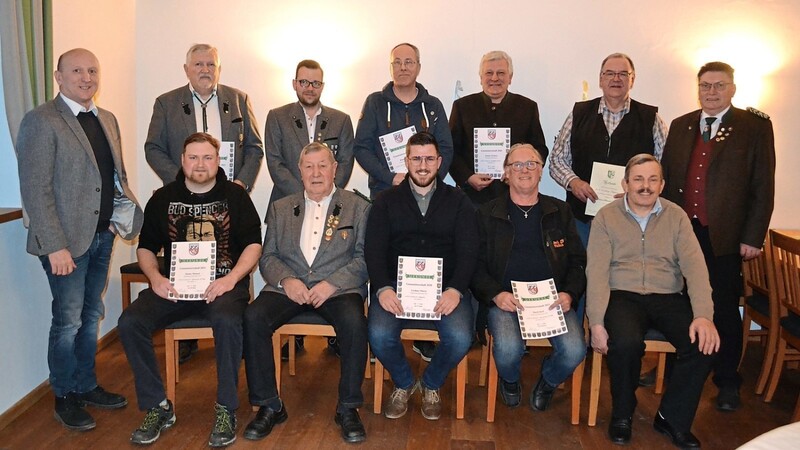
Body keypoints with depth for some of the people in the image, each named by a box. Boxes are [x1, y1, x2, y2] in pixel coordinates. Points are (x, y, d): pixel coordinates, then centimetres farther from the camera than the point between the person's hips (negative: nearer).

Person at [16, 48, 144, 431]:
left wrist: (124, 211, 3)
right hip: (66, 241, -7)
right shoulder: (41, 121, -10)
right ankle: (64, 398, 22)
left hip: (102, 235, 7)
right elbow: (35, 190, -15)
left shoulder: (107, 120, 12)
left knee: (91, 316, 17)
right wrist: (55, 246, -18)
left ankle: (86, 386, 32)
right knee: (68, 321, 4)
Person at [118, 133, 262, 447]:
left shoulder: (235, 195, 6)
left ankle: (226, 410, -17)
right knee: (129, 323, -21)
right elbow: (146, 247, 16)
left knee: (226, 321, -35)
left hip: (223, 283, -3)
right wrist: (155, 277, -5)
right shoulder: (163, 198, 12)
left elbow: (253, 244, 1)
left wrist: (230, 280, -14)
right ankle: (157, 407, -4)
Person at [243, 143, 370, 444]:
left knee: (354, 321, -33)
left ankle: (348, 407, -13)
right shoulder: (280, 208, 18)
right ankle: (269, 406, -9)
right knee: (253, 317, -25)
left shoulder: (358, 207, 9)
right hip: (289, 285, 3)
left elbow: (364, 258, 0)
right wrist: (286, 280, -9)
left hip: (339, 287, -2)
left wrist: (331, 283, -14)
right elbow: (268, 256, 12)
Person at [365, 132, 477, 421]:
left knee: (460, 338, -26)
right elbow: (374, 250, 1)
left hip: (445, 286, 0)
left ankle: (431, 384, 10)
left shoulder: (458, 201, 10)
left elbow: (468, 252, 1)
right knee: (379, 336, -26)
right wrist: (383, 288, -17)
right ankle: (404, 383, 10)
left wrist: (455, 289, -17)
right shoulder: (387, 201, 11)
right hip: (396, 284, 0)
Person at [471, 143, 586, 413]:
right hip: (505, 298, -2)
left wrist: (569, 294, -6)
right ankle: (510, 381, 10)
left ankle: (547, 382, 13)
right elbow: (476, 265, 5)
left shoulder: (560, 212, 15)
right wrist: (495, 294, -13)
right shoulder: (488, 214, 9)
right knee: (508, 349, -30)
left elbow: (578, 261, 13)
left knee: (574, 350, -24)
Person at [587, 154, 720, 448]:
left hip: (667, 297, 3)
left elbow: (694, 266, -3)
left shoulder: (676, 216, 8)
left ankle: (672, 419, 2)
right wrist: (597, 323, -17)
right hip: (622, 295, -3)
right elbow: (596, 271, -6)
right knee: (626, 342, -33)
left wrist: (703, 315, -18)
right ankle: (622, 414, -1)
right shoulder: (606, 217, 2)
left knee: (704, 343, -23)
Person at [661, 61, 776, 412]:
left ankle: (727, 383, 21)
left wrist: (753, 237, -8)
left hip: (724, 237, -3)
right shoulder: (680, 126, 12)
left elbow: (763, 186, -3)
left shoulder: (755, 126, 1)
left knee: (724, 310, 6)